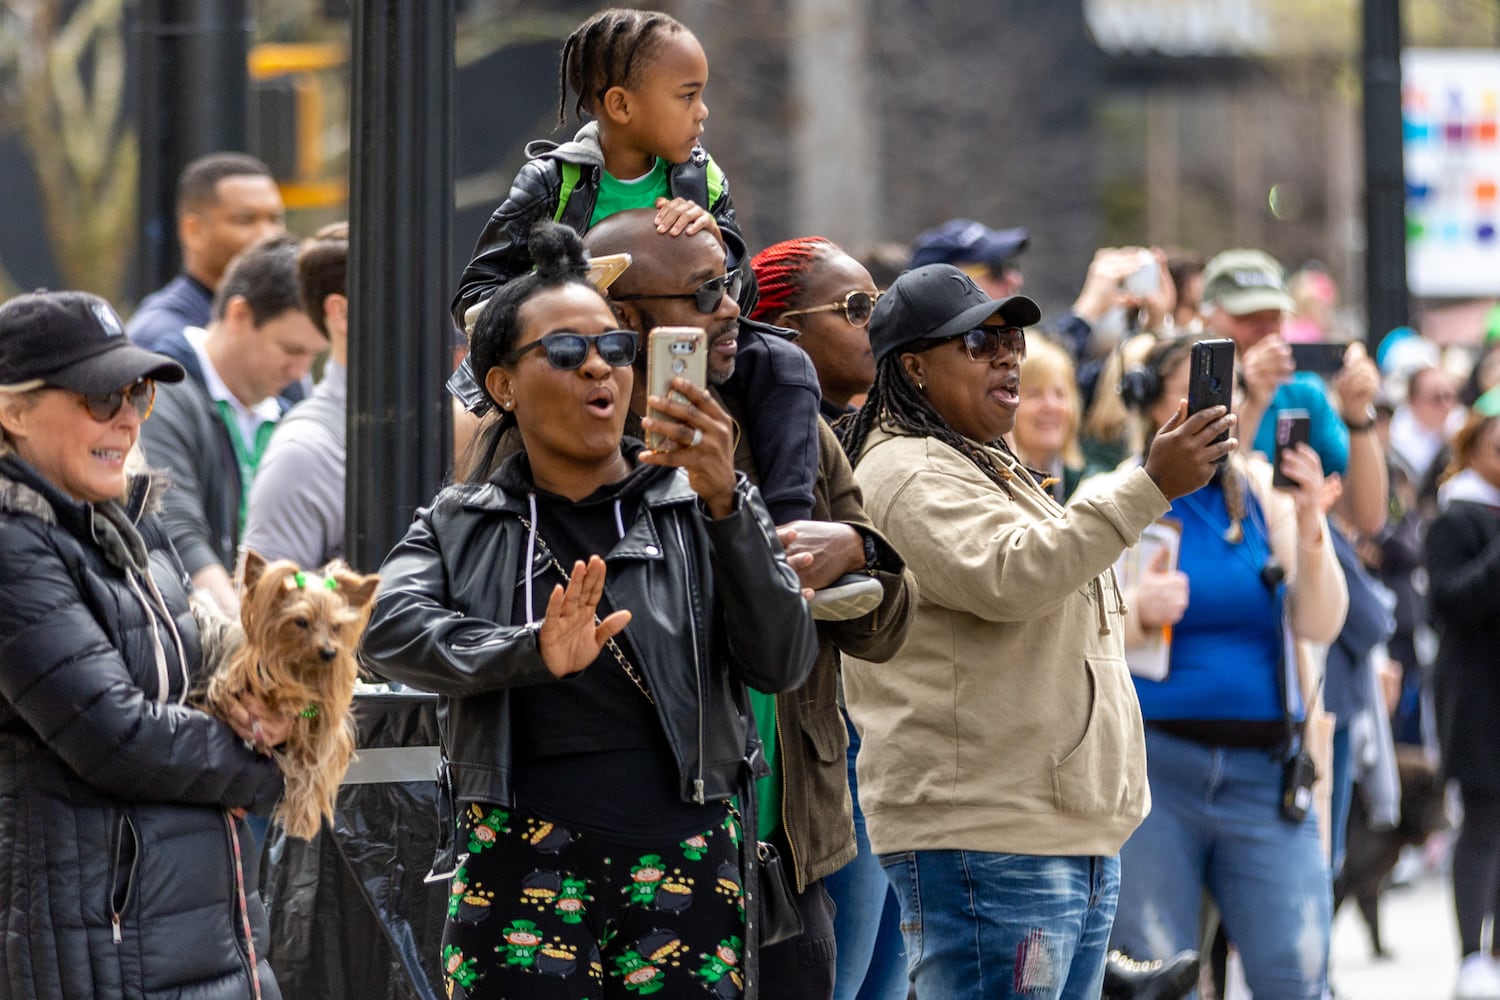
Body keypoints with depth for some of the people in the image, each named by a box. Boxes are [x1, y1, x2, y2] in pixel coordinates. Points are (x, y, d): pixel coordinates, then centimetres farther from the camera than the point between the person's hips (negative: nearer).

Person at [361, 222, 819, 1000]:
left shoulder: (701, 510, 10)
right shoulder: (458, 527, 11)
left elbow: (783, 664, -3)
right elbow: (391, 630, -8)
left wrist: (724, 501, -15)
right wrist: (532, 654, -26)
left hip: (684, 872, 0)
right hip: (517, 877, 0)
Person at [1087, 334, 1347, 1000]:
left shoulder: (1266, 493, 9)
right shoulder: (1109, 499, 2)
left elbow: (1320, 625, 1)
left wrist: (1307, 524, -13)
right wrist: (1137, 612, -23)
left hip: (1264, 769, 2)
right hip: (1151, 763, -2)